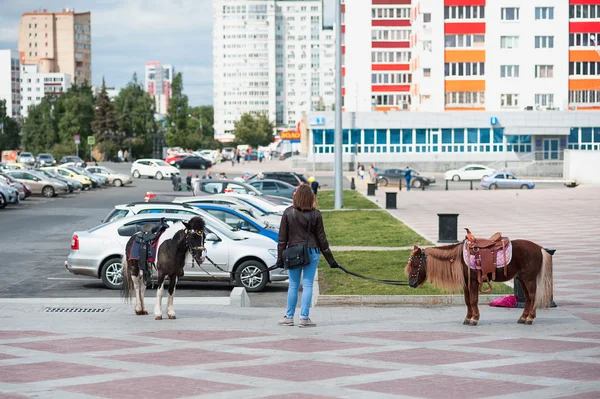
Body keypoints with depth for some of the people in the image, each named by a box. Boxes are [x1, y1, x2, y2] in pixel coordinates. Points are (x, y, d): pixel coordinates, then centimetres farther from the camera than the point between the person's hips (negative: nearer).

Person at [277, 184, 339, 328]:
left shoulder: (288, 213, -2)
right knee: (307, 285, 2)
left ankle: (289, 317, 15)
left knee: (293, 285, 9)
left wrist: (280, 257, 6)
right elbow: (321, 238, 1)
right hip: (311, 253, -1)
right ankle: (304, 318, 0)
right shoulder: (315, 214, -3)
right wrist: (331, 260, 7)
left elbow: (282, 237, 0)